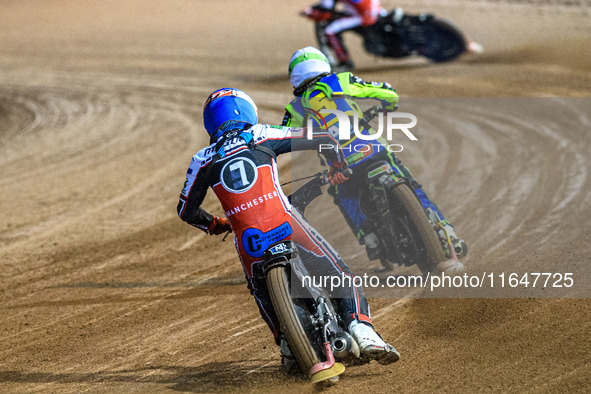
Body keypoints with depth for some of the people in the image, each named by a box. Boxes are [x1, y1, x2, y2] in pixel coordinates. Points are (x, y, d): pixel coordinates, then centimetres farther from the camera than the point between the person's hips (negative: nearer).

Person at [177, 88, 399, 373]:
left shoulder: (203, 159, 15)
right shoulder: (261, 136, 11)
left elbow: (186, 211, 19)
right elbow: (323, 139, 14)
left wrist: (214, 225, 38)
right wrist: (337, 165, 34)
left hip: (248, 241, 2)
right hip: (286, 227, -2)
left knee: (262, 293, 30)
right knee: (339, 274, 6)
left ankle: (286, 341, 11)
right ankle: (361, 330, -15)